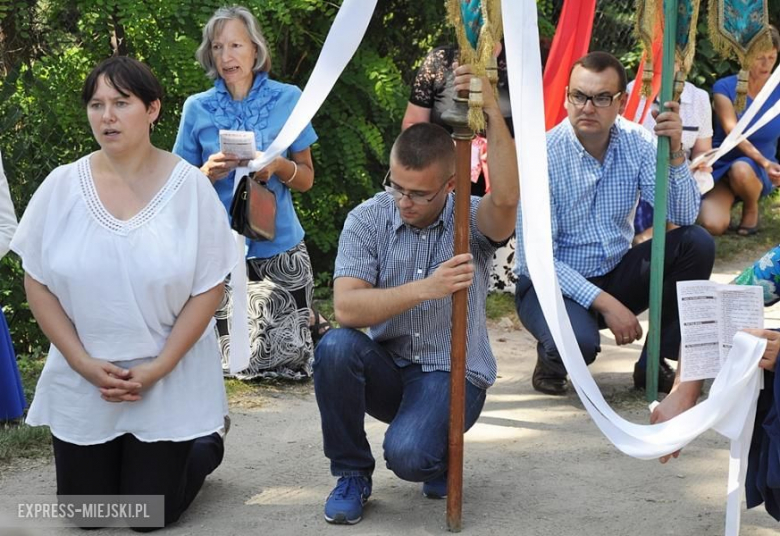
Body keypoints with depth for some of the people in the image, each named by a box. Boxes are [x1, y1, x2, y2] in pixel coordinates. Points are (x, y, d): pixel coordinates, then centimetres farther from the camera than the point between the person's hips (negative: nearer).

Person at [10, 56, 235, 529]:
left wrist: (155, 370, -15)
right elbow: (38, 284, -2)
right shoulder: (62, 186, -7)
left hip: (169, 383, -2)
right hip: (81, 384, 2)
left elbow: (209, 289, -9)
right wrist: (84, 364, -12)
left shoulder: (190, 186, -11)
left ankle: (206, 443, 33)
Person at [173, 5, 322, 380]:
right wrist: (208, 173, -16)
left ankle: (310, 322, 36)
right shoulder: (197, 108, -1)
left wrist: (278, 166, -18)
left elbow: (306, 179, 3)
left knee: (292, 361, 4)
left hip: (280, 245, 0)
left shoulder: (288, 99, -1)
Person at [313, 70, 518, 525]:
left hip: (453, 374, -3)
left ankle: (440, 453, 10)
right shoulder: (367, 220, -7)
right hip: (386, 368, 3)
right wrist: (426, 288, -32)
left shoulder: (471, 219, -9)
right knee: (336, 348, -30)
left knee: (408, 456, -31)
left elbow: (506, 198, -36)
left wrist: (493, 112, -42)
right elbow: (347, 307, -20)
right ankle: (352, 474, -7)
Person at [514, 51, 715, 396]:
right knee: (579, 341, -37)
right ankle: (551, 357, 4)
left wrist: (674, 151, -25)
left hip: (616, 275, 5)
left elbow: (685, 216, -10)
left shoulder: (636, 143, -6)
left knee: (696, 243, -15)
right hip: (553, 282, -5)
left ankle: (654, 363, -3)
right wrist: (604, 302, -27)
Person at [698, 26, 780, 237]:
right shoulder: (725, 88, -9)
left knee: (741, 168, -38)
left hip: (760, 173, 0)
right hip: (721, 167, 0)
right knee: (713, 225, -27)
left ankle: (751, 209, -5)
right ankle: (729, 199, 9)